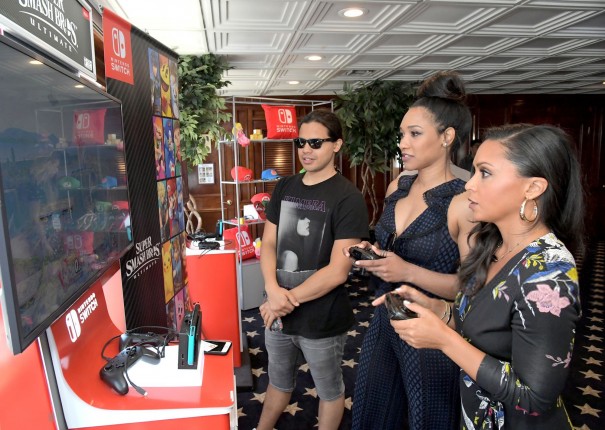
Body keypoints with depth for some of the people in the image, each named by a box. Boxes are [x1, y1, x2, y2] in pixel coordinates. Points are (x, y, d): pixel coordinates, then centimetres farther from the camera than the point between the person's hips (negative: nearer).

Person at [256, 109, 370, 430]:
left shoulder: (348, 199, -17)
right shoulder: (284, 188, 2)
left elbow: (338, 271, -20)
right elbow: (268, 243, 2)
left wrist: (288, 300, -17)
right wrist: (273, 290, -16)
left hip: (322, 320, -5)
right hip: (277, 312, 5)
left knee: (329, 390, 20)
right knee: (278, 382, 27)